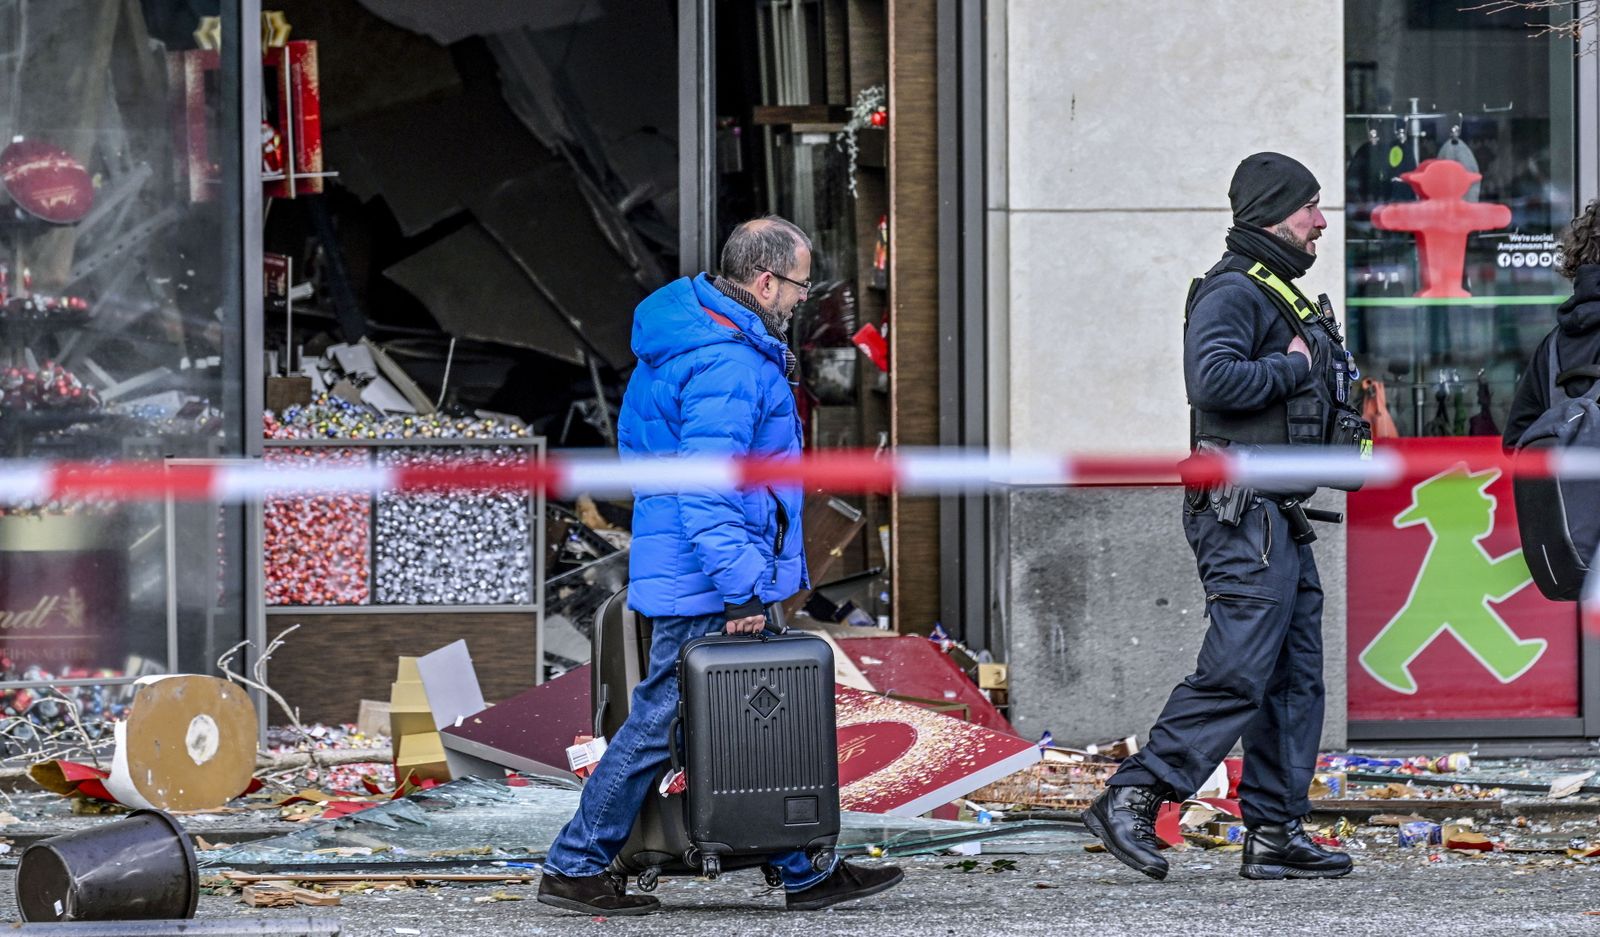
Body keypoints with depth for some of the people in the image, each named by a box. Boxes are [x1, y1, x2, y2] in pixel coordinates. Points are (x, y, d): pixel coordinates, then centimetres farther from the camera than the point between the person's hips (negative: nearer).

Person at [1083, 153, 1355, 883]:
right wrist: (1294, 367, -15)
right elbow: (1213, 379, -26)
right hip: (1242, 514, -11)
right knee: (1237, 672, -15)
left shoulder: (1279, 293, 22)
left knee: (1296, 677, 9)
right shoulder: (1231, 291, -10)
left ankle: (1275, 833, 11)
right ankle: (1131, 800, -12)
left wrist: (1319, 355, 10)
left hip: (1279, 517, 11)